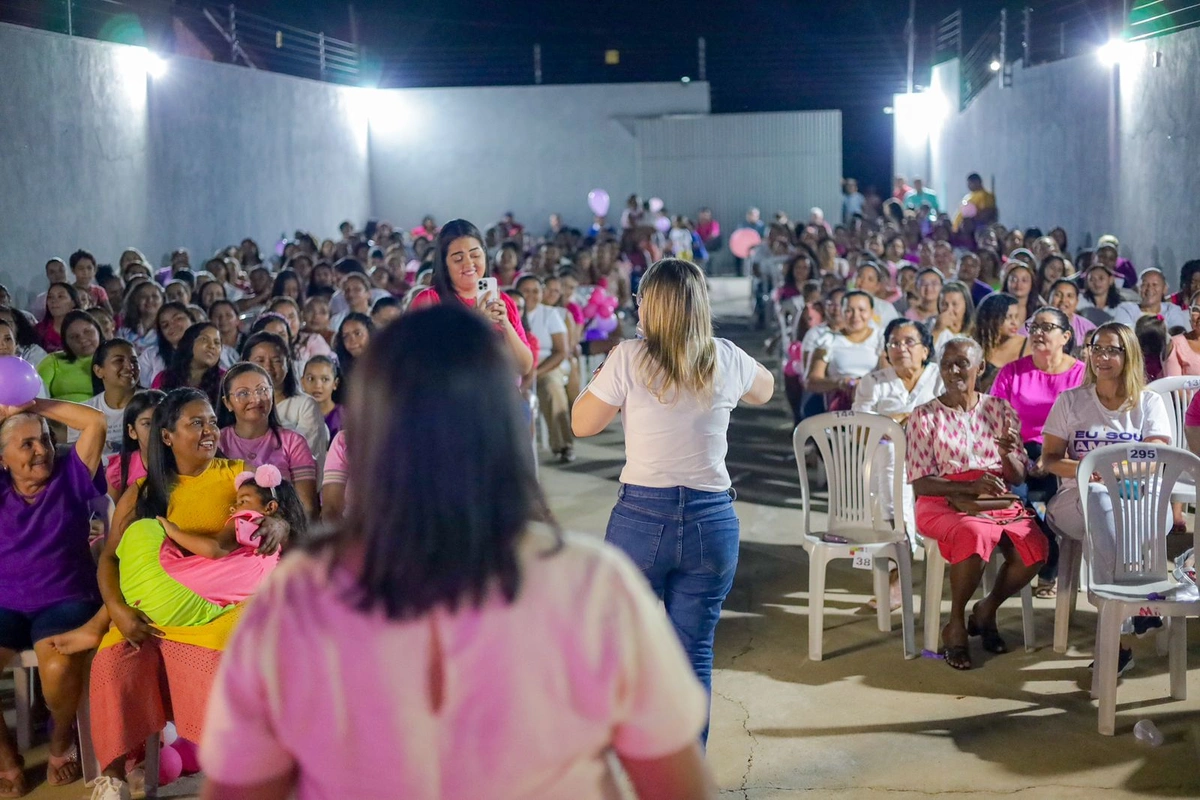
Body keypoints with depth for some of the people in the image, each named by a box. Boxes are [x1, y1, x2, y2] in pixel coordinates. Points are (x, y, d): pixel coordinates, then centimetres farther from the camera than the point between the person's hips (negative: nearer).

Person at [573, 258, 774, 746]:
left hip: (642, 516, -2)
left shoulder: (629, 359, -7)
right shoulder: (727, 361, 2)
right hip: (711, 520, 2)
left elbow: (582, 424, 2)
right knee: (694, 652, 8)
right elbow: (765, 390, 25)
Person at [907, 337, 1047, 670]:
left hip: (999, 501, 3)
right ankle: (955, 627, -16)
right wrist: (970, 487, -20)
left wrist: (1008, 453, -15)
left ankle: (987, 610, 2)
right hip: (944, 503, -3)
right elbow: (920, 482, -6)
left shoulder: (1000, 410, 11)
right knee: (975, 534, -37)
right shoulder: (925, 416, 1)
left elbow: (1019, 477, 9)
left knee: (1034, 547, -27)